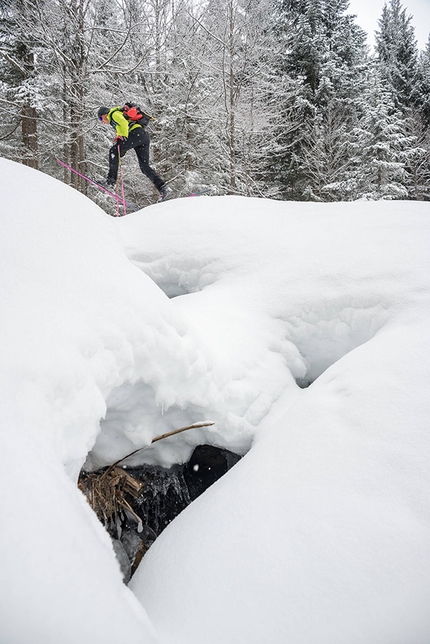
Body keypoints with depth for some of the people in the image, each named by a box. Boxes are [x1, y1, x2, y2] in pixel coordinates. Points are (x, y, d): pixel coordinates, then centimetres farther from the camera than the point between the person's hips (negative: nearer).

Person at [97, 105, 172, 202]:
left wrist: (124, 137, -17)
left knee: (114, 151, -7)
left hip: (137, 133, -9)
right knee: (145, 167, 3)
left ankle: (111, 180, -12)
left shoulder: (114, 114, 8)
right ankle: (164, 189, -7)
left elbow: (124, 123, -11)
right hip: (144, 136, 9)